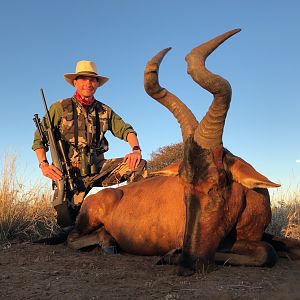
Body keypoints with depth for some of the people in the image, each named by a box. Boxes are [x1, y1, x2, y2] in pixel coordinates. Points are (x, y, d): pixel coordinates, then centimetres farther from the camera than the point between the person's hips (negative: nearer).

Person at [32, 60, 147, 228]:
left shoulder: (105, 111, 10)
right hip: (70, 173, -2)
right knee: (67, 223, -14)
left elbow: (125, 130, 2)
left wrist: (136, 150, -19)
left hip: (98, 169, 3)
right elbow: (39, 138, 0)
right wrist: (43, 164, -16)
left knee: (139, 165, -16)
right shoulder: (60, 108, 1)